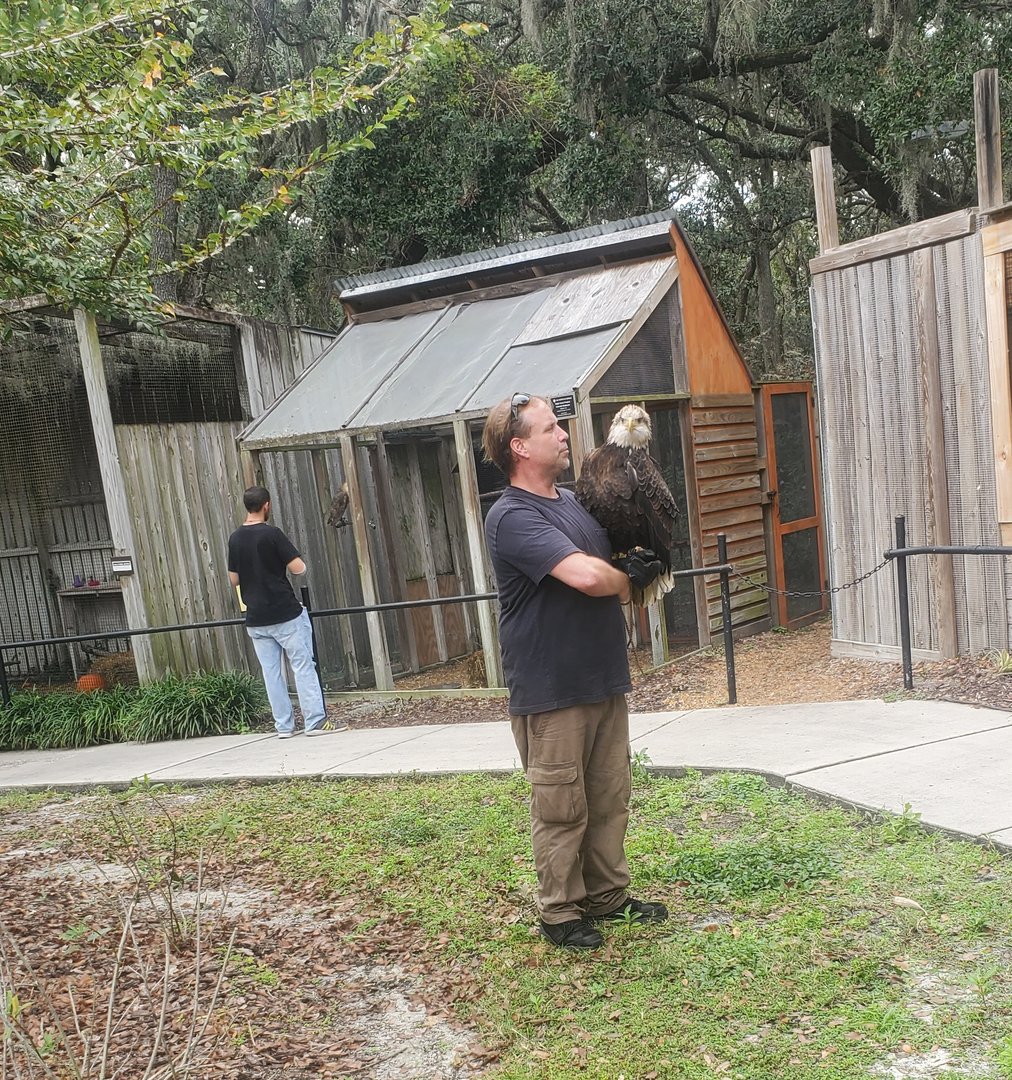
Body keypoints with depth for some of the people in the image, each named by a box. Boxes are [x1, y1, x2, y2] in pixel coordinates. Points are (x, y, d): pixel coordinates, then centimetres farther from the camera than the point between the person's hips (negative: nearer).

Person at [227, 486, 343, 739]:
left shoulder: (235, 539, 5)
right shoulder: (271, 534, -12)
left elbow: (234, 579, 12)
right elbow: (299, 568, -14)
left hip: (256, 619, 6)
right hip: (286, 614, -6)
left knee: (271, 673, 9)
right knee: (303, 667, 0)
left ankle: (284, 726, 13)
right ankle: (316, 721, 0)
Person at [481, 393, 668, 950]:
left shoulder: (574, 503, 12)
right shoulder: (513, 517, -17)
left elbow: (619, 578, 20)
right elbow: (585, 575, -29)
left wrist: (631, 572, -4)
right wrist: (626, 577, -8)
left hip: (604, 681, 8)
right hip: (551, 691, -8)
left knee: (610, 798, 17)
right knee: (561, 809, 4)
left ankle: (608, 895, 33)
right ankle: (560, 914, 20)